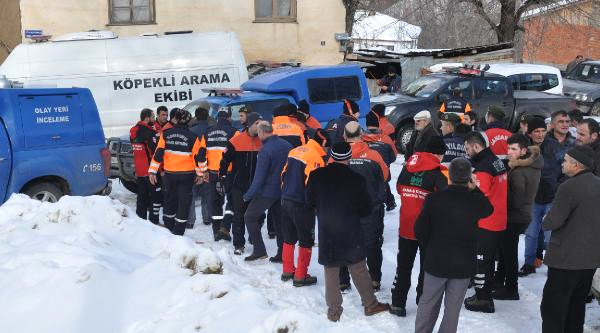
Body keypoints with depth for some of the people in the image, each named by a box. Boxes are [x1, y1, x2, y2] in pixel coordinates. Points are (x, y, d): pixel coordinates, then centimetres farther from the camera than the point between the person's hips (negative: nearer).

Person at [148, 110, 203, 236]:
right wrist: (200, 174, 8)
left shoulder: (165, 134, -2)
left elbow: (158, 153, -3)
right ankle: (178, 231, 3)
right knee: (184, 202, 5)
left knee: (170, 199, 18)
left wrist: (152, 171, 2)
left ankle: (168, 227, 27)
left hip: (169, 173, 2)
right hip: (187, 174, -2)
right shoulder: (192, 137, -6)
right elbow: (197, 157, -3)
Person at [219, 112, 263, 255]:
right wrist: (222, 178, -4)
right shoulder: (236, 141, -8)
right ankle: (238, 244, 11)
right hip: (238, 184, -3)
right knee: (239, 215, 2)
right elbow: (225, 160, -3)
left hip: (255, 185, 3)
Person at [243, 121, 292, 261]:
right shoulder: (287, 145, 2)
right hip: (284, 191, 7)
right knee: (279, 220, 15)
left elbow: (259, 177, -19)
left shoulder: (265, 150, -20)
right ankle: (282, 254, 16)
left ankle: (259, 250, 2)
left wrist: (248, 195, -11)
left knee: (250, 217, 6)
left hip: (267, 192, -7)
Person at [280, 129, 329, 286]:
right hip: (301, 205, -8)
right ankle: (301, 276, 9)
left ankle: (287, 271, 29)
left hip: (286, 201, 8)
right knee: (306, 241, 5)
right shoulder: (316, 158, -17)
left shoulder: (296, 151, 8)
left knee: (289, 238, 20)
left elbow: (284, 174, 13)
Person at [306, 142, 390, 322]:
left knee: (331, 272, 10)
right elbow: (366, 209, -3)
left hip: (326, 231, 1)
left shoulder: (317, 176, -8)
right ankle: (370, 304, 24)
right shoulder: (356, 179, -13)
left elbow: (310, 202, 5)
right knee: (359, 269, 13)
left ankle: (334, 310, 16)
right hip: (351, 232, -1)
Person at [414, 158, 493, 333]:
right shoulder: (475, 200, -12)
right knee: (452, 308, 11)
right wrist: (475, 189, 7)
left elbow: (420, 230, -6)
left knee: (428, 303, 17)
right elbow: (488, 210, 14)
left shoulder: (434, 198, -13)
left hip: (436, 261, 0)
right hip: (463, 264, 0)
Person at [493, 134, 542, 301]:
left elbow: (515, 201, -25)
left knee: (509, 252, 4)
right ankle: (499, 280, 36)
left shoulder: (518, 172, -26)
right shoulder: (535, 165, 1)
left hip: (514, 218, -9)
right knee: (505, 249, 22)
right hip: (524, 215, 9)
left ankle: (510, 289, 15)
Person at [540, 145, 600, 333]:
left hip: (567, 256, -8)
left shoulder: (570, 186, -20)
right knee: (577, 303, 17)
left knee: (553, 305, -1)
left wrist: (545, 222, 1)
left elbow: (552, 222, -20)